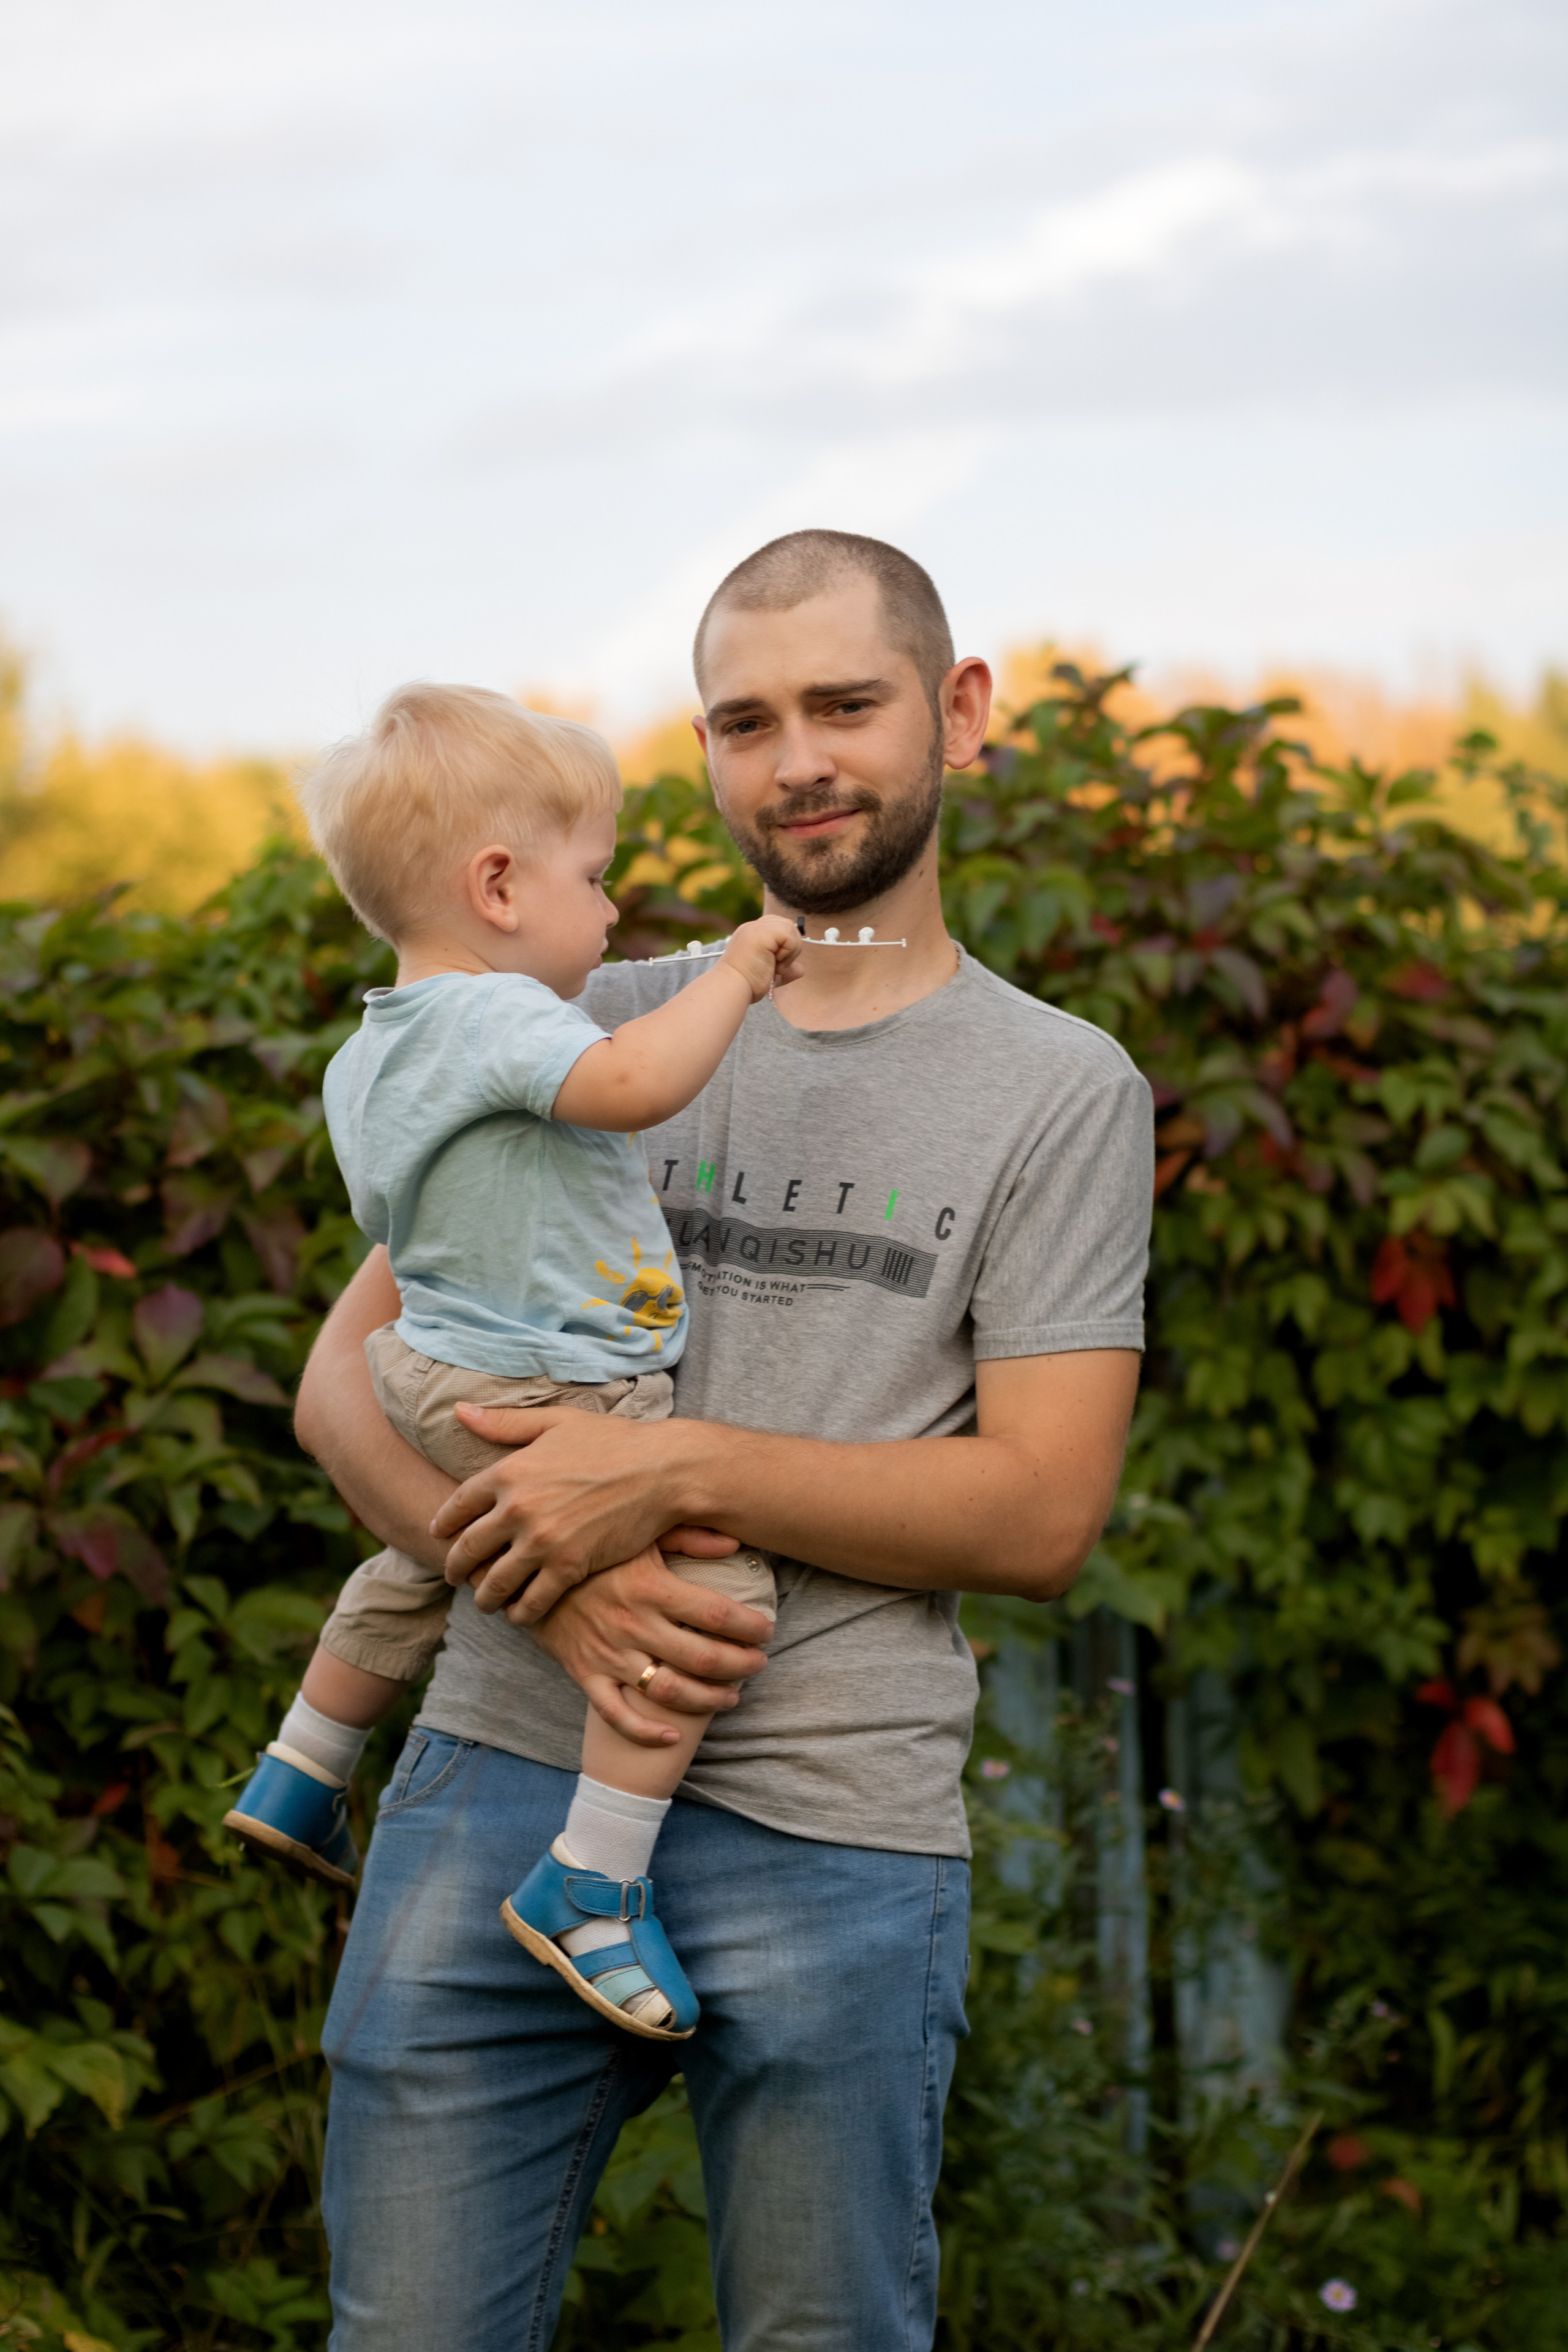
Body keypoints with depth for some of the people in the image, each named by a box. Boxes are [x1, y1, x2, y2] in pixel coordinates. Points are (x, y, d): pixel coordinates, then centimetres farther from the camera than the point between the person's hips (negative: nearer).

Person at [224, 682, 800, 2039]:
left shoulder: (364, 1061, 9)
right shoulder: (500, 1017, -22)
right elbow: (635, 1085, -40)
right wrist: (734, 973, -26)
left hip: (436, 1387, 11)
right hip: (547, 1404, -11)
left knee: (428, 1561, 35)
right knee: (711, 1585, -19)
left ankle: (298, 1781, 50)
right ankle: (590, 1888, -19)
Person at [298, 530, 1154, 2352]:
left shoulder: (1060, 1091, 4)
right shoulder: (596, 1028, 12)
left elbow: (1043, 1512, -4)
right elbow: (345, 1373, 9)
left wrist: (679, 1472, -15)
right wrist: (552, 1579, -11)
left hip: (833, 1833, -2)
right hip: (498, 1781, 3)